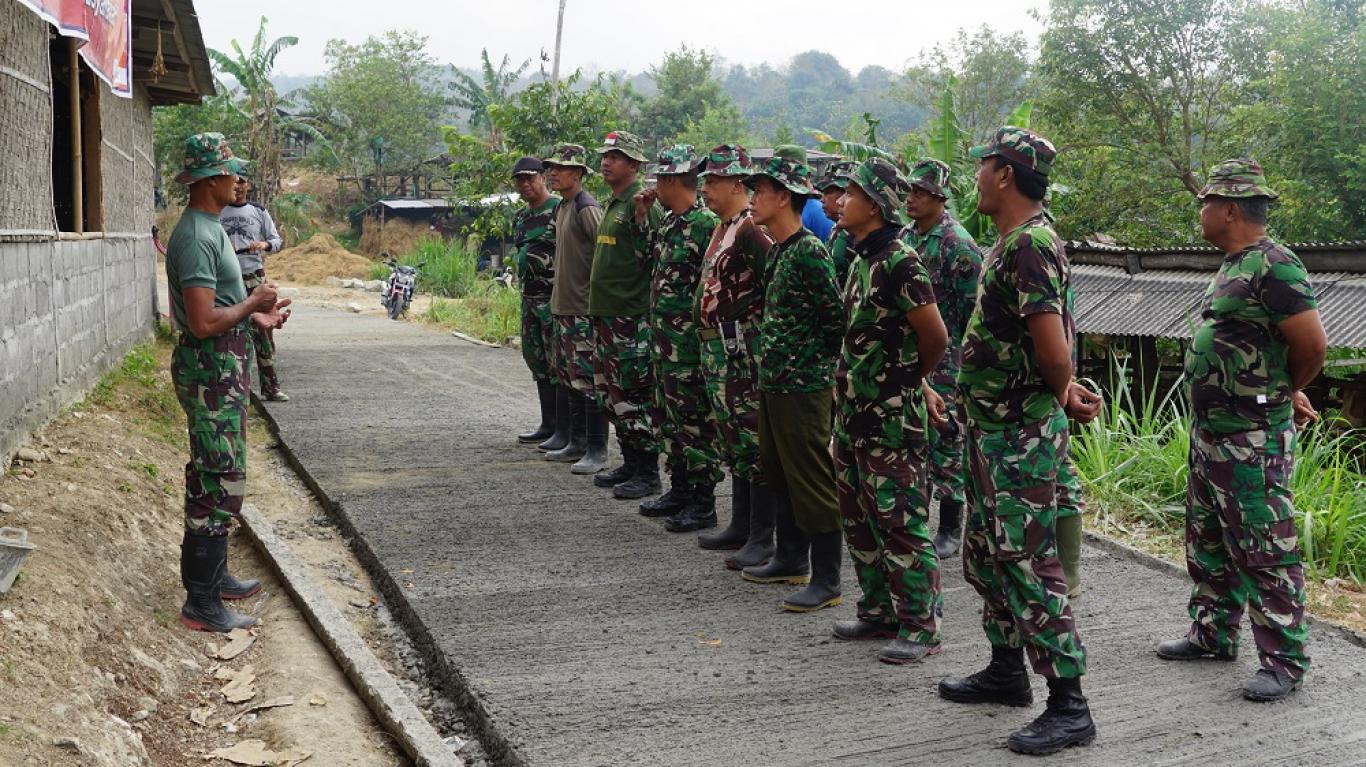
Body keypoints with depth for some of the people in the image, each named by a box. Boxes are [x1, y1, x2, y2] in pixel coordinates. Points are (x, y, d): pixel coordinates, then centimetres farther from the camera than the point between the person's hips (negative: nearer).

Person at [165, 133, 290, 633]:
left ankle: (214, 577, 32)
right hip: (211, 372, -11)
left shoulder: (210, 229, 13)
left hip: (224, 369, 11)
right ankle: (202, 605, 0)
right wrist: (253, 303, -13)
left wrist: (254, 316, 10)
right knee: (218, 485, -6)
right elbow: (203, 322, -26)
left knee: (216, 480, 19)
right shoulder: (197, 237, -20)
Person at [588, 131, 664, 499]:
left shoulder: (642, 205, -13)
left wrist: (648, 309, -20)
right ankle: (630, 464, 24)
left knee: (633, 398, -5)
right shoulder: (613, 204, 18)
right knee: (611, 395, 14)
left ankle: (647, 473, 3)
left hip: (631, 317, -10)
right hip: (605, 315, 10)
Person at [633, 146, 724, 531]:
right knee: (667, 415, 17)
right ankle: (680, 489, 28)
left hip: (688, 340, -10)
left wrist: (703, 329, -17)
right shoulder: (669, 220, 12)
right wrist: (641, 217, 16)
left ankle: (703, 503, 5)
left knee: (695, 419, -3)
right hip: (662, 336, 10)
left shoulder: (705, 223, -16)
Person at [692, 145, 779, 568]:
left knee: (755, 441, -5)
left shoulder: (752, 228, -16)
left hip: (746, 352, -10)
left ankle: (761, 538, -1)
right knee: (733, 441, 16)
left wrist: (765, 341, -19)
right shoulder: (722, 228, 16)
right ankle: (740, 526, 26)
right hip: (719, 352, 11)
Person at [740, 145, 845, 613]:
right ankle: (791, 560, 32)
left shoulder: (809, 251, -17)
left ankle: (826, 581, 4)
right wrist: (771, 362, 15)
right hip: (773, 381, 10)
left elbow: (837, 320, -17)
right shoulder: (777, 250, 12)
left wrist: (815, 366, -9)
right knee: (780, 475, 19)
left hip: (804, 387, -10)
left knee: (813, 482, -4)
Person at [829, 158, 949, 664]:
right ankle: (879, 612, 29)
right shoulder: (862, 258, 12)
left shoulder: (899, 261, -17)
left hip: (891, 417, -10)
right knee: (859, 518, 17)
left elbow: (935, 337, -16)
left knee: (900, 522, -3)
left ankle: (920, 627, 7)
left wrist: (908, 379, 1)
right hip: (854, 412, 10)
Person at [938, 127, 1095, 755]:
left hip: (1021, 436, -11)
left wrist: (1056, 395, -8)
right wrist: (1060, 385, 12)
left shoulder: (1029, 245, -20)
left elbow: (1054, 352, -26)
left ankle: (1069, 707, 2)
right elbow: (1054, 343, 22)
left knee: (1029, 565, -6)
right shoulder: (1011, 242, 12)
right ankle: (1006, 669, 33)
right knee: (986, 556, 19)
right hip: (992, 429, 11)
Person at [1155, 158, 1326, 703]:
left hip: (1252, 439, -10)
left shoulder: (1274, 266, -17)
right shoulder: (1233, 267, 14)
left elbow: (1312, 347, -19)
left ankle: (1285, 662, 5)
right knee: (1208, 541, 18)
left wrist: (1282, 394, -3)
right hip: (1209, 432, 10)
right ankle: (1213, 635, 31)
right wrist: (1283, 391, 13)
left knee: (1265, 552, -3)